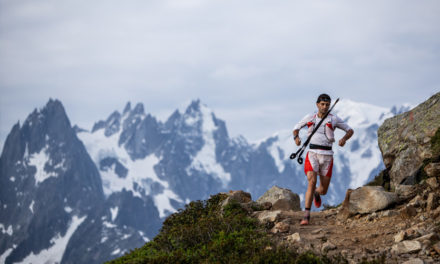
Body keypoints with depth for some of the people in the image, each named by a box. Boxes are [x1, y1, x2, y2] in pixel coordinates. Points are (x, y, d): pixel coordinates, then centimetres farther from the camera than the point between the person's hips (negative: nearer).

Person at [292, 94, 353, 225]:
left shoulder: (334, 119, 3)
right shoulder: (310, 117, 6)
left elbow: (350, 130, 10)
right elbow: (296, 128, 18)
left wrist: (344, 138, -12)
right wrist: (296, 137, -5)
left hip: (327, 155, 1)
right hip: (312, 153, -1)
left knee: (323, 190, 5)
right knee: (312, 181, -22)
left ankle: (317, 193, 46)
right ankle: (307, 215, -19)